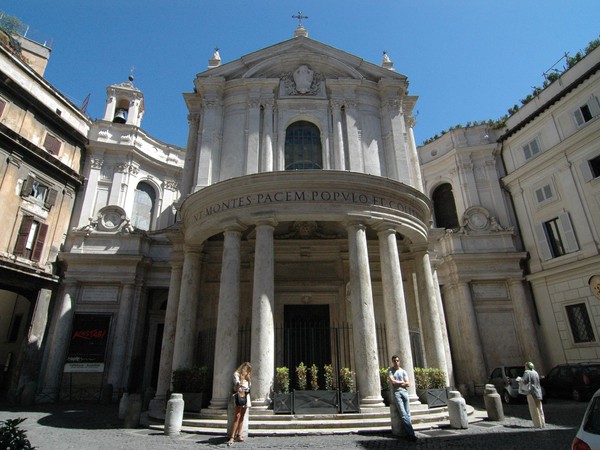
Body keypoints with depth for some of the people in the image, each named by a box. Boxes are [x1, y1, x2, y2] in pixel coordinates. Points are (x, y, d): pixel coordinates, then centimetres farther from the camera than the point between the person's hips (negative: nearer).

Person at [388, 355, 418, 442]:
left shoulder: (403, 371, 16)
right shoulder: (390, 371, 7)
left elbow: (408, 384, 7)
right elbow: (392, 381, -6)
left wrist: (398, 383, -3)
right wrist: (402, 382, 4)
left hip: (404, 392, 4)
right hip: (396, 392, -3)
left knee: (407, 414, -5)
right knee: (403, 414, -12)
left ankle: (407, 433, -3)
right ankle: (411, 433, -15)